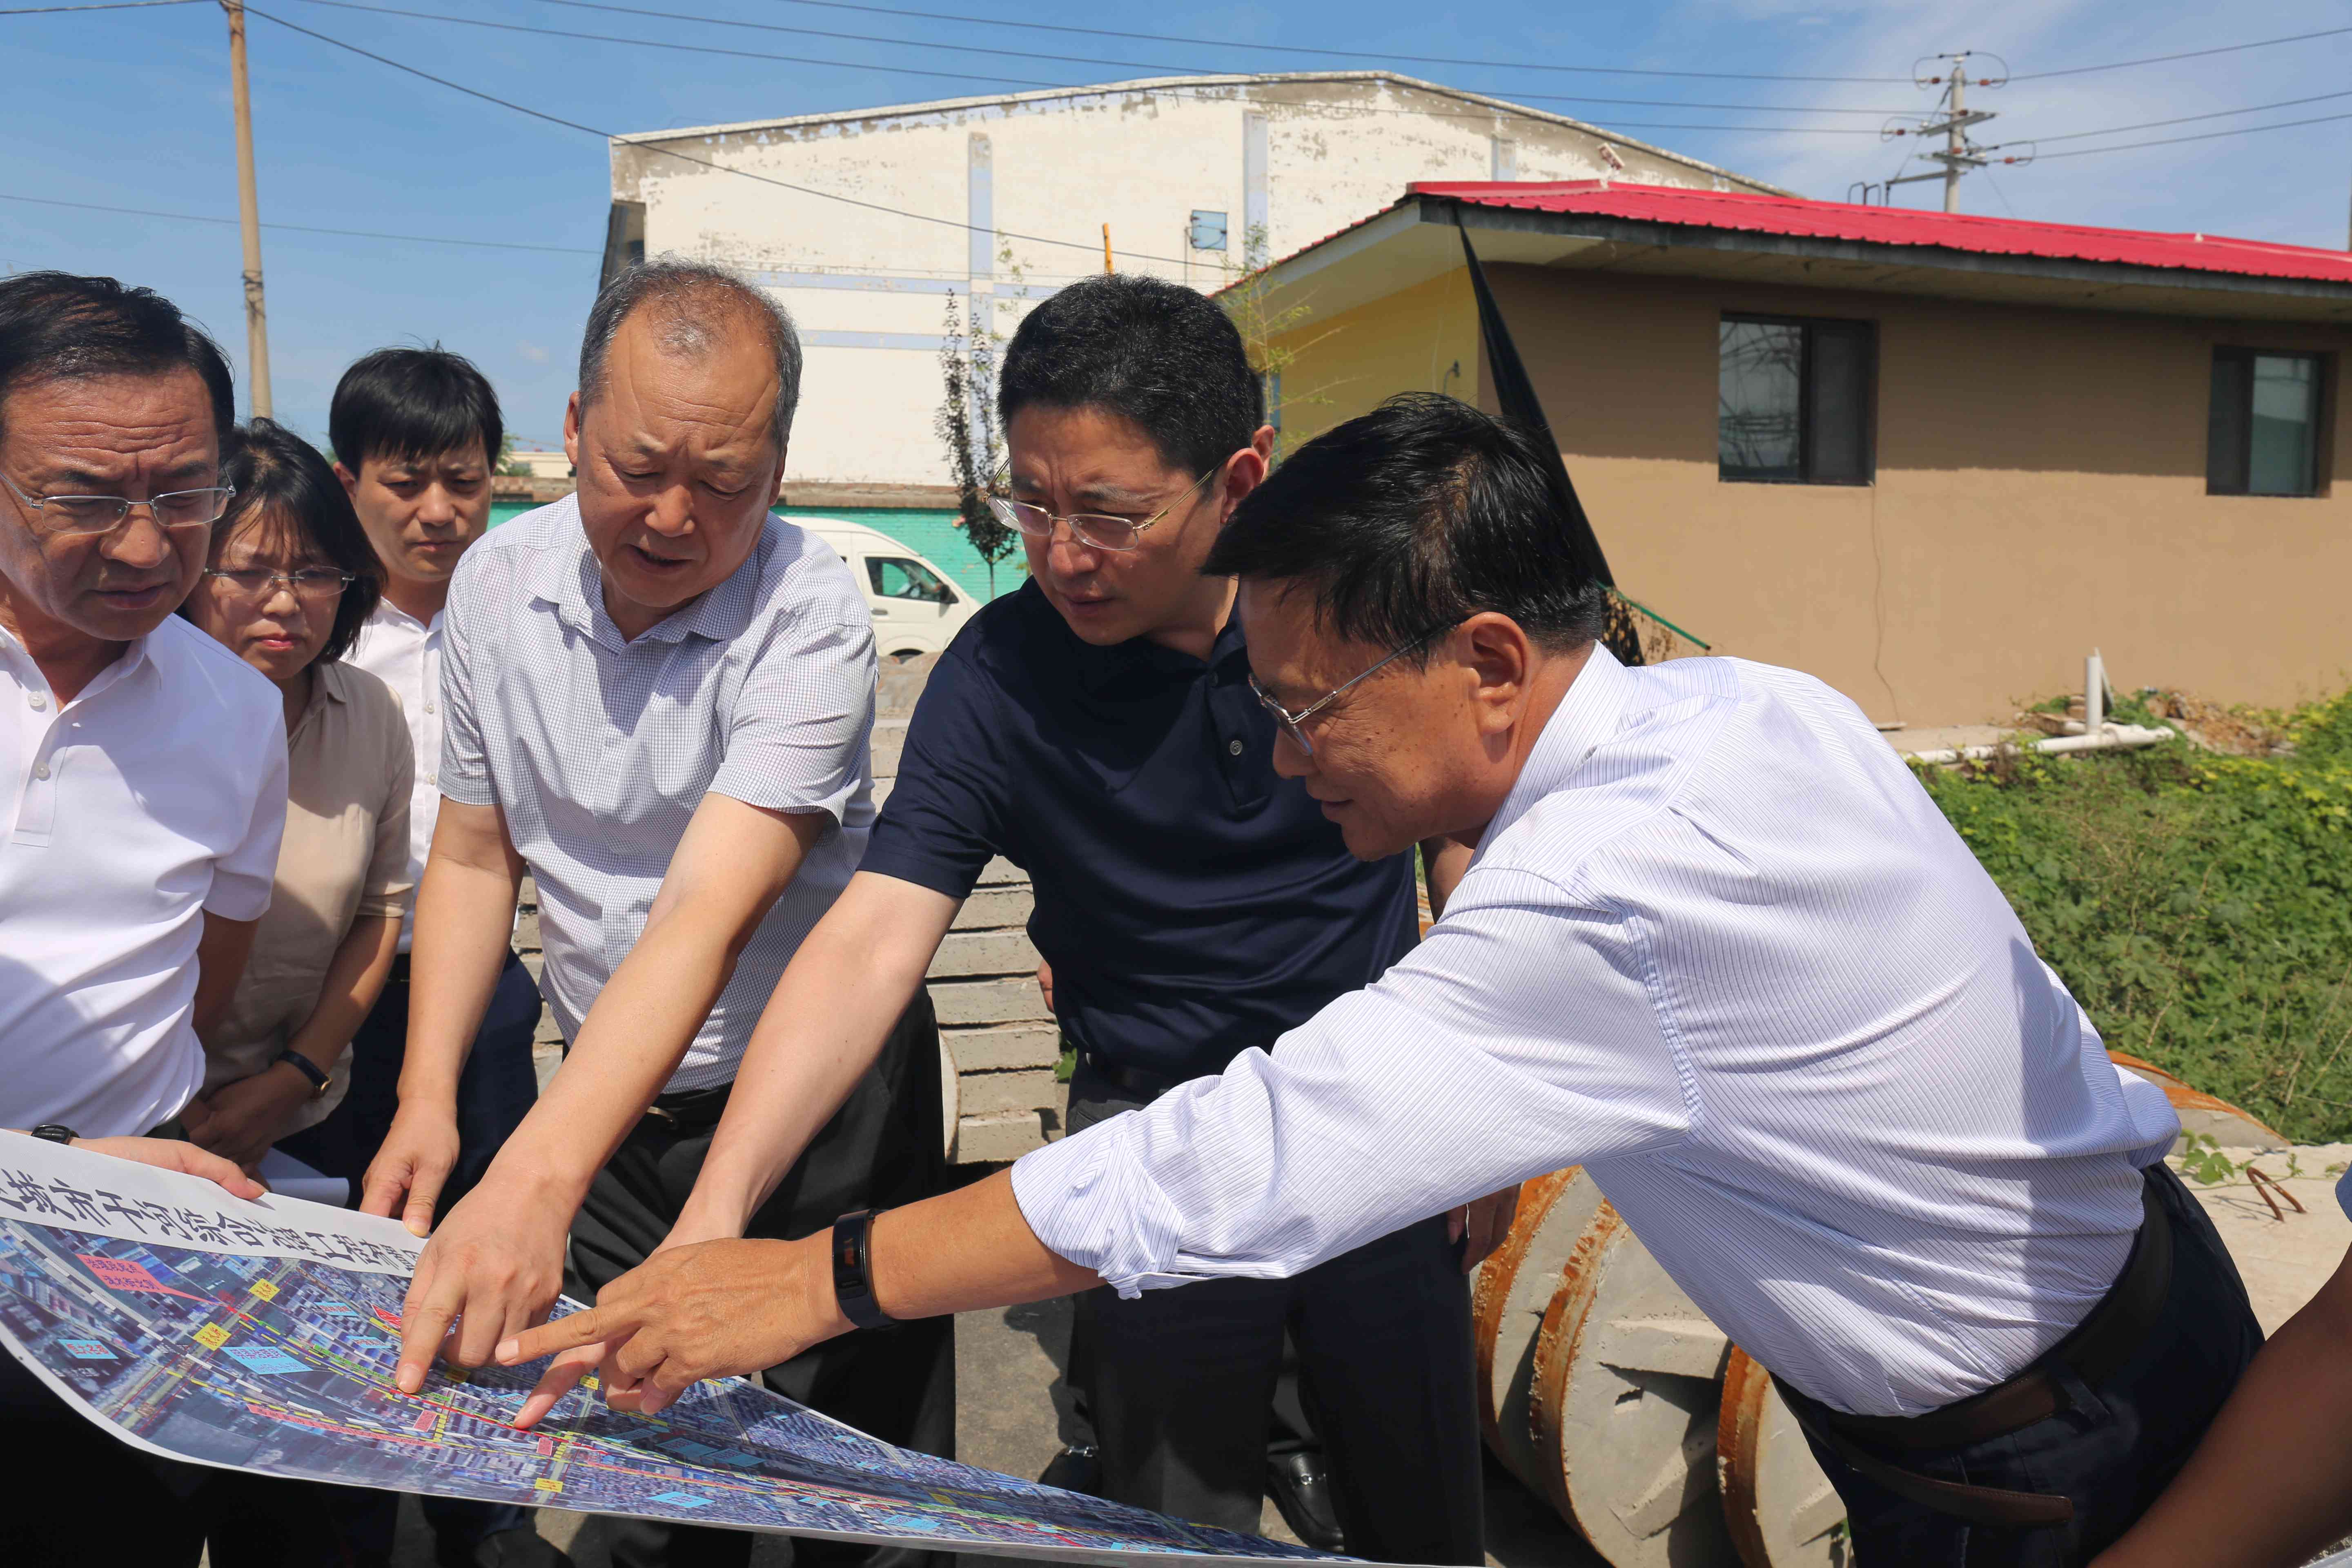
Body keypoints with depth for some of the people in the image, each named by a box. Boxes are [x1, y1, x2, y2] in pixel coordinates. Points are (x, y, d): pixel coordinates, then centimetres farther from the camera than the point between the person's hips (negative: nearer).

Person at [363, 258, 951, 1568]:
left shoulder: (811, 617, -24)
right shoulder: (498, 582, -6)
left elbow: (706, 916, -35)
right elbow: (475, 858, 4)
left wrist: (536, 1178, -44)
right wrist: (426, 1100, -4)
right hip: (608, 1098, 5)